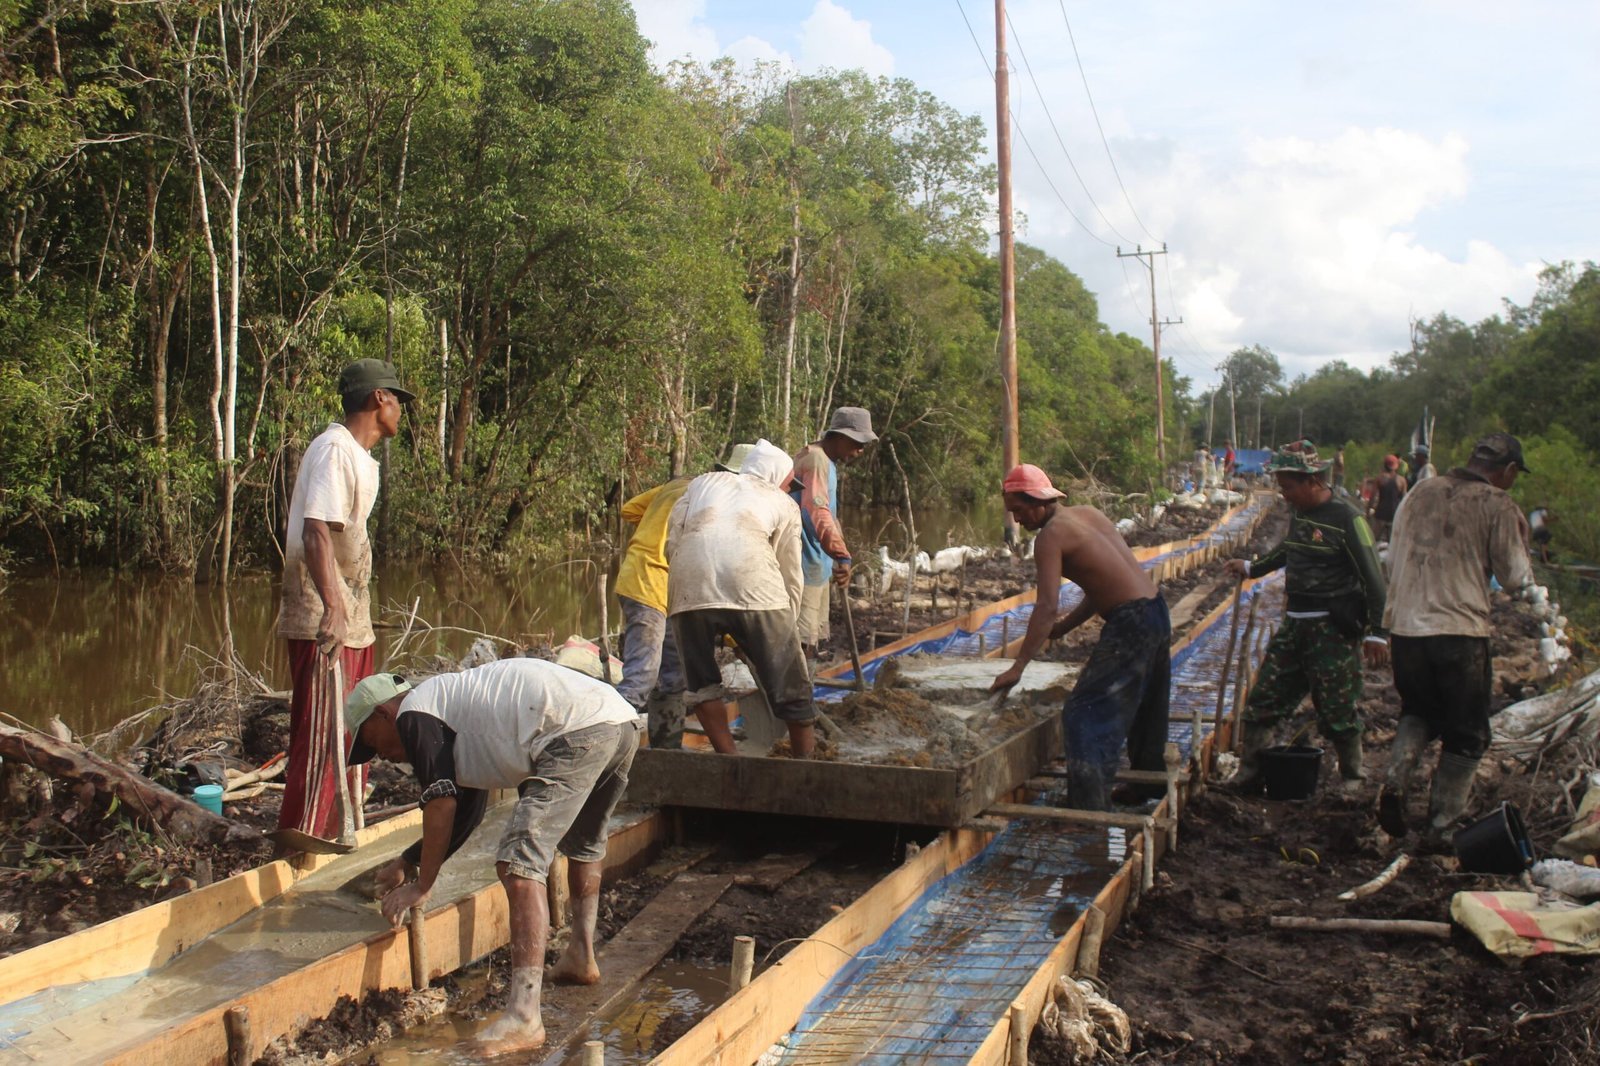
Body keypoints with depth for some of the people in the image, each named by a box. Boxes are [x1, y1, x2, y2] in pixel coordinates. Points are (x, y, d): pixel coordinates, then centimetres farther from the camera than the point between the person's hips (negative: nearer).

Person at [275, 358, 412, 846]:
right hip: (323, 622, -10)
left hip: (352, 621, 10)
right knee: (320, 735, -7)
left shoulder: (360, 455, 16)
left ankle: (341, 834, 28)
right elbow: (315, 532, -26)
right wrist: (331, 608, -35)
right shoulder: (334, 450, -15)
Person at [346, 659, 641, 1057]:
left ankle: (523, 1017, -17)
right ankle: (581, 956, 41)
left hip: (576, 733, -10)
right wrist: (408, 862, 45)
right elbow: (466, 812, 39)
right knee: (582, 842, 32)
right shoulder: (459, 713, 34)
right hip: (623, 717, 10)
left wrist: (421, 885, 8)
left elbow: (442, 803, 0)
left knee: (520, 863, -11)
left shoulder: (413, 713, 7)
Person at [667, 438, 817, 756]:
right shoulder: (784, 503, 28)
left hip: (689, 583, 2)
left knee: (702, 683, 19)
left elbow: (672, 542, 20)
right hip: (754, 585, -1)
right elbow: (790, 576, 23)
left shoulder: (703, 482, 33)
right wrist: (785, 628, 33)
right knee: (789, 683, 12)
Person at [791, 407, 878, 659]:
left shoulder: (828, 462, 17)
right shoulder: (815, 459, -17)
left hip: (818, 565, 11)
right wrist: (842, 556, -42)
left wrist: (837, 560, 33)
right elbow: (817, 510, -32)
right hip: (806, 565, -11)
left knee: (816, 637, 17)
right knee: (802, 640, -14)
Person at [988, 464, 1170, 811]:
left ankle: (1090, 811, -14)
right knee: (1143, 710, 25)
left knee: (1083, 714, -8)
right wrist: (1065, 627, 21)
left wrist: (1017, 667, -19)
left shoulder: (1051, 535, -11)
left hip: (1130, 623, -9)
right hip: (1157, 614, 9)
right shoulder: (1087, 515, 14)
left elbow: (1047, 606, -20)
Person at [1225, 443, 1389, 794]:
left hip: (1333, 629, -7)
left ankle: (1353, 779, 21)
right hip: (1294, 624, 8)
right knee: (1263, 699, 5)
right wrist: (1252, 568, 35)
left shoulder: (1347, 519, -14)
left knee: (1337, 710, 1)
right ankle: (1248, 775, 13)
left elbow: (1373, 579, -14)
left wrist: (1375, 632, -16)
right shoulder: (1298, 514, 9)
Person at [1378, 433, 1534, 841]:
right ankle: (1443, 822, 16)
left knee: (1418, 712, 24)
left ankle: (1396, 781, 1)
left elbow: (1393, 559, 14)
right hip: (1461, 631, -4)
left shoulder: (1421, 492, 8)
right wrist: (1520, 542, 13)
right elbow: (1515, 579, -4)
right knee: (1466, 733, 12)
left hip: (1405, 627, 5)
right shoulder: (1499, 506, -7)